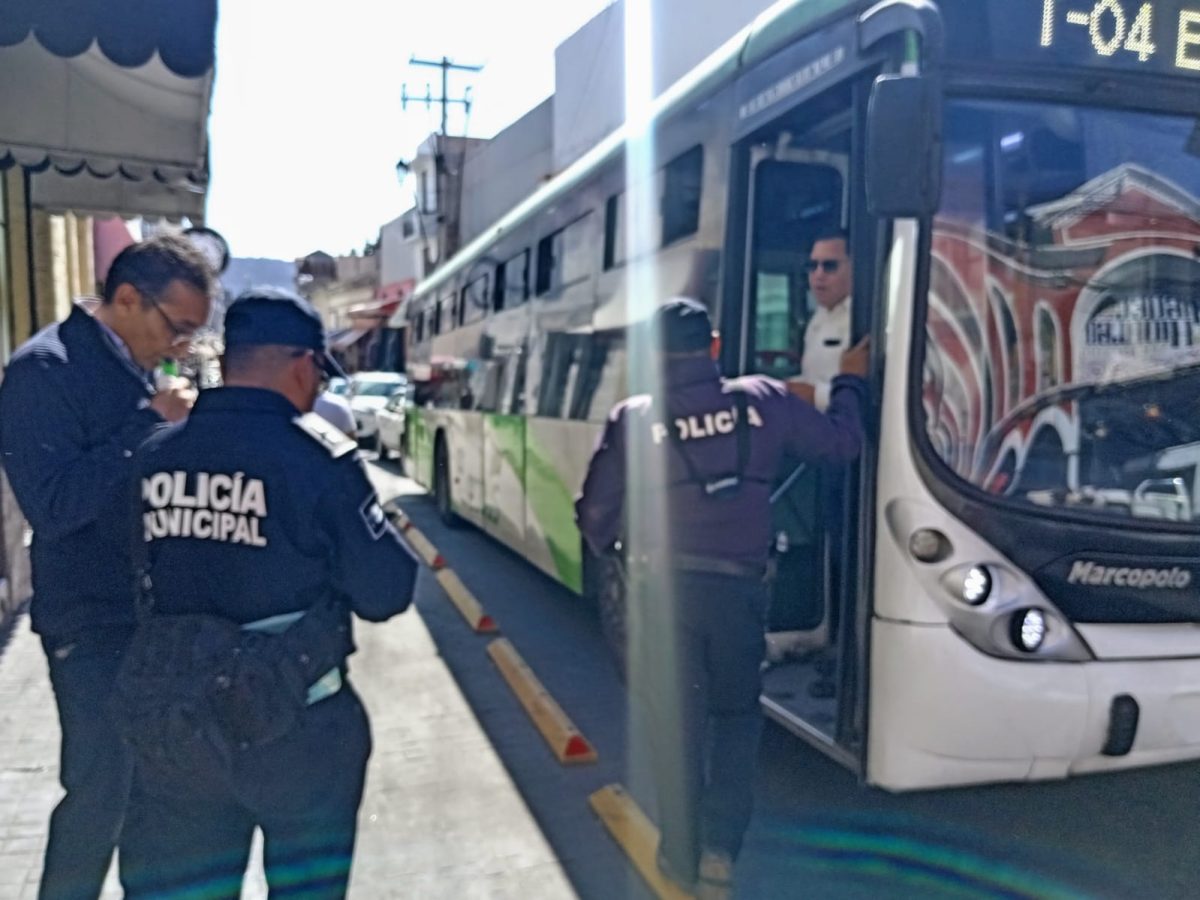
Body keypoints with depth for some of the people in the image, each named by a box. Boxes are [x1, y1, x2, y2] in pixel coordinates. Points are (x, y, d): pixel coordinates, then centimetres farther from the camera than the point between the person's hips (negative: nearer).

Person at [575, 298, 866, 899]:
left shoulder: (632, 419, -3)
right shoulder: (763, 400, 1)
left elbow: (596, 516, 0)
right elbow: (841, 442, 13)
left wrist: (615, 547, 23)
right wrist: (849, 382, 30)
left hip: (662, 586, -1)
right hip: (739, 586, 2)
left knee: (674, 720, 14)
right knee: (736, 714, 20)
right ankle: (721, 848, 10)